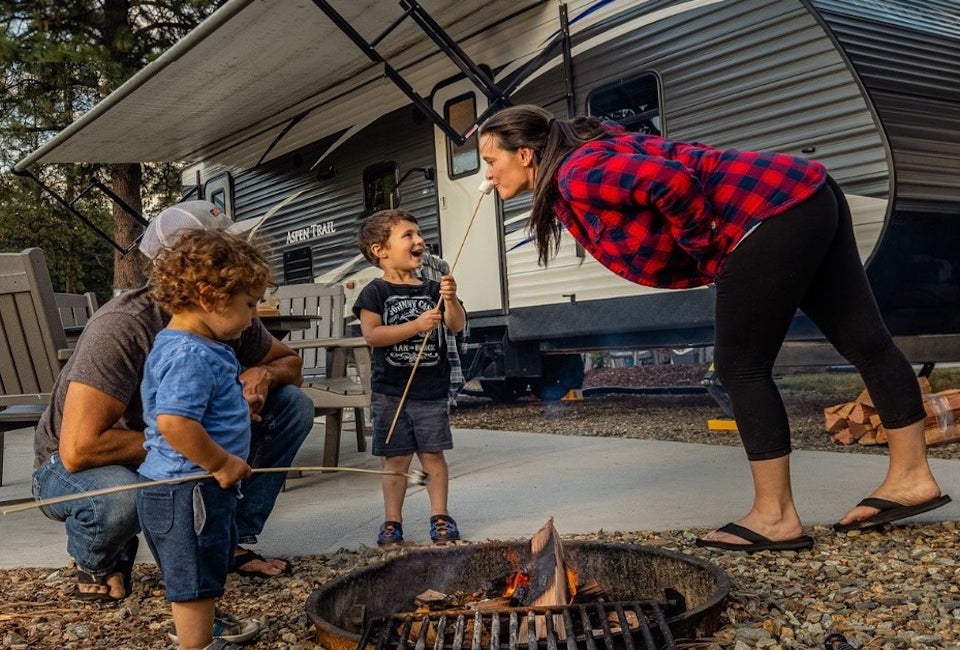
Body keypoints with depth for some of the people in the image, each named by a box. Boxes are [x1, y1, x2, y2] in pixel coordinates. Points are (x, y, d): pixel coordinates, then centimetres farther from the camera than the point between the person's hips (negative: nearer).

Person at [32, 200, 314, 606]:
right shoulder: (122, 328, -32)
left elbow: (290, 362, 6)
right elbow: (78, 450, -38)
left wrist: (262, 374, -19)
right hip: (73, 467, -5)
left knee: (292, 405, -9)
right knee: (118, 497, -42)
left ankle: (232, 539, 2)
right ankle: (98, 563, -4)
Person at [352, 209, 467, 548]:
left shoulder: (432, 289, 6)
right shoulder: (376, 292, -4)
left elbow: (457, 325, 0)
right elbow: (372, 334, -15)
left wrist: (450, 300, -19)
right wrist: (417, 325, -22)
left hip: (432, 390, 2)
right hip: (390, 392, -2)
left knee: (433, 455, 6)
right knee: (396, 459, 5)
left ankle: (440, 517, 17)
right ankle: (392, 523, 15)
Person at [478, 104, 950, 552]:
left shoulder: (578, 174, -13)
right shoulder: (567, 191, 15)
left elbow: (671, 181, -27)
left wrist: (702, 248, -11)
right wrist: (713, 261, 8)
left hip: (771, 213, -10)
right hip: (803, 197, 10)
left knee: (740, 368, -3)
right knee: (864, 342, 13)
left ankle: (775, 516, 5)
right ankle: (912, 476, 24)